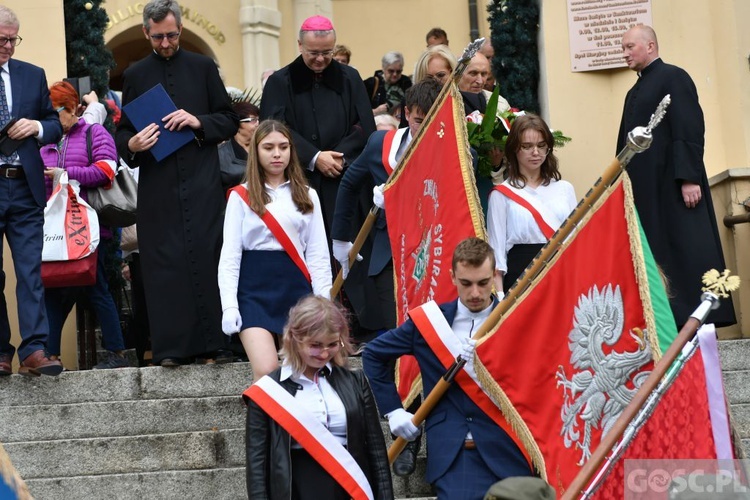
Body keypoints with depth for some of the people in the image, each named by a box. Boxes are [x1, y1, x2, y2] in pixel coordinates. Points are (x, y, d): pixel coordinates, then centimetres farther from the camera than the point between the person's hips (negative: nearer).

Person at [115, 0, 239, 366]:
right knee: (165, 263, -3)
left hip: (203, 183, 0)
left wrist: (199, 123, -9)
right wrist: (132, 145, -11)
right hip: (157, 186, 1)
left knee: (209, 258, -3)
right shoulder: (135, 75, 12)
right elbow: (122, 133, 12)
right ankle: (172, 346, -1)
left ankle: (213, 342, 0)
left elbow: (230, 120, 9)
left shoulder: (203, 68, 10)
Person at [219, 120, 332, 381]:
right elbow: (229, 256, 1)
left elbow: (318, 254, 9)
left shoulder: (306, 195, 12)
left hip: (296, 286, 2)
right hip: (255, 290, -2)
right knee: (266, 374, -16)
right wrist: (229, 306, -9)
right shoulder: (241, 196, 5)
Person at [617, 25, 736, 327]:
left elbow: (689, 130, -14)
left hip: (674, 184, -8)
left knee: (687, 251, -6)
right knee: (657, 256, 4)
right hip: (646, 187, 8)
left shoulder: (673, 78, -4)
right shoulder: (635, 92, 20)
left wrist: (689, 178, -22)